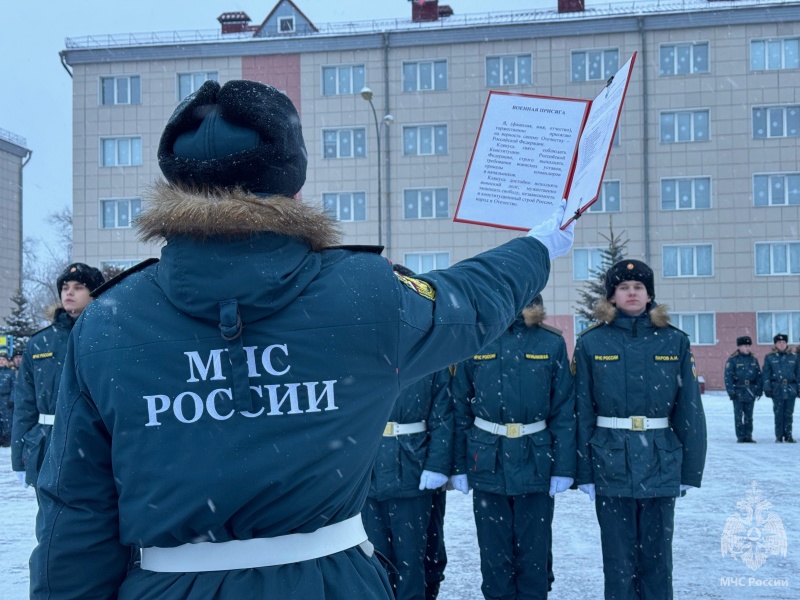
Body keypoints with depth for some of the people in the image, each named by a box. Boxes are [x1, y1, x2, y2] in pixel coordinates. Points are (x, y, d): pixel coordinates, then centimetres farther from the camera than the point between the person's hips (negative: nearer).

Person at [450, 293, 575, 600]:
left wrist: (564, 468, -6)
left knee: (533, 552, 8)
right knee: (494, 553, 9)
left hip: (535, 462, -1)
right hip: (488, 463, 1)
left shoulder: (552, 344, 0)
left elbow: (564, 410, -1)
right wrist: (459, 465, 0)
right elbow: (461, 408, 3)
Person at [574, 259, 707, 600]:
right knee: (619, 557, 6)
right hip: (611, 465, -1)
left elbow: (690, 409, 4)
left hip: (661, 464, 1)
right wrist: (584, 471, -3)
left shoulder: (674, 342, 3)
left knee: (657, 555, 9)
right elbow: (582, 410, 0)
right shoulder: (591, 343, 0)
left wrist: (690, 469, 1)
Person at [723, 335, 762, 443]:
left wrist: (759, 390, 6)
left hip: (750, 392, 4)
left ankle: (748, 436, 14)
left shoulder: (754, 360, 11)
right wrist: (731, 391, -12)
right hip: (738, 392, -4)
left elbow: (759, 375, 14)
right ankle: (740, 437, 3)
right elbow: (728, 376, -6)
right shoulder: (732, 360, -3)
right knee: (739, 415, -2)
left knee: (749, 415, 8)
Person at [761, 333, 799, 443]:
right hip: (777, 389, -1)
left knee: (789, 413, 3)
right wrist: (767, 388, -4)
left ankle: (788, 435, 11)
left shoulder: (794, 357, 11)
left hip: (791, 389, 1)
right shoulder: (769, 358, 7)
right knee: (778, 414, -1)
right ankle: (779, 436, 5)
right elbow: (766, 374, 4)